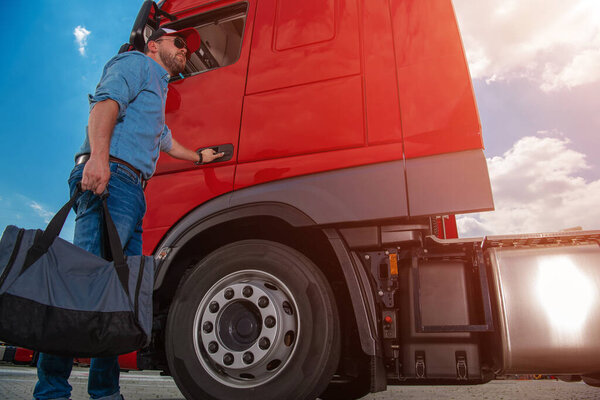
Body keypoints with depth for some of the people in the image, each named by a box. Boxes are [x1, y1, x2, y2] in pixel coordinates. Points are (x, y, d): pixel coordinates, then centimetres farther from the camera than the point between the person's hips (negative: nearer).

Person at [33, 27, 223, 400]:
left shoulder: (158, 89, 38)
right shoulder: (137, 63, 11)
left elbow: (165, 140, 53)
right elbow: (105, 102, -9)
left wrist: (199, 156, 67)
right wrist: (99, 156, -26)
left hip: (133, 190, 9)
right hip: (112, 175, -9)